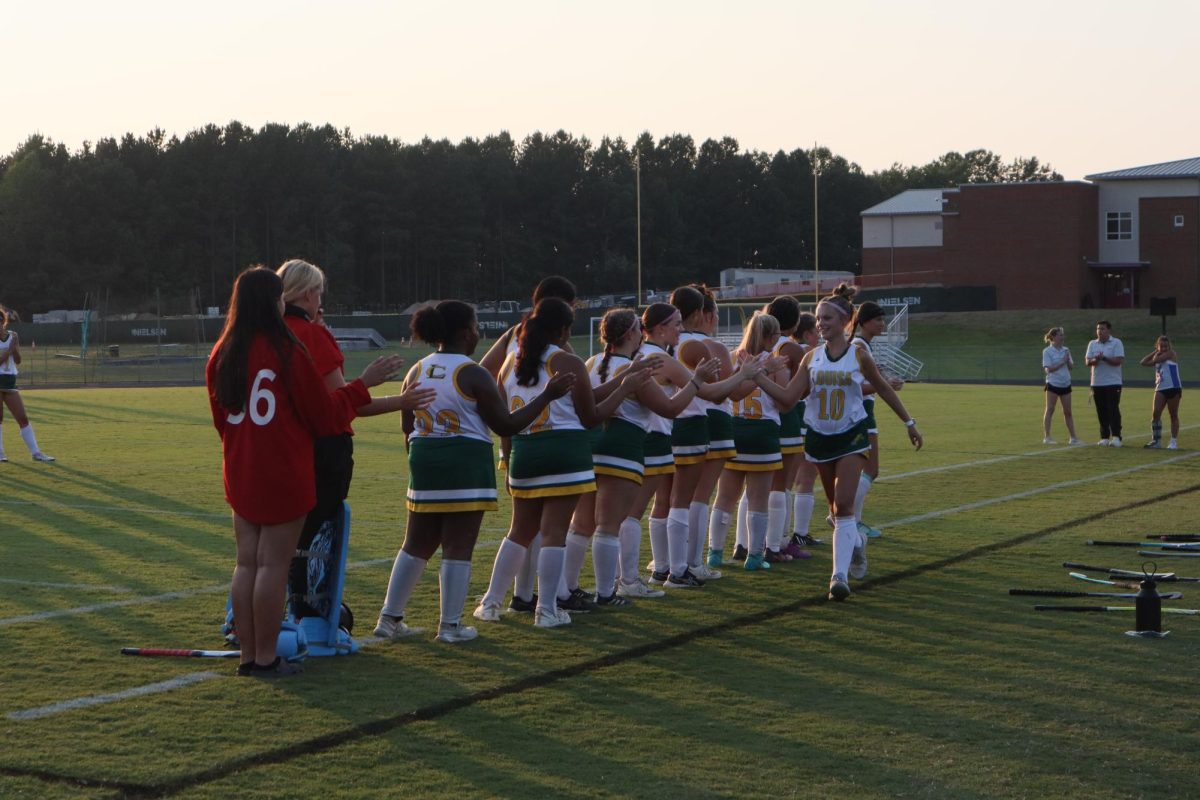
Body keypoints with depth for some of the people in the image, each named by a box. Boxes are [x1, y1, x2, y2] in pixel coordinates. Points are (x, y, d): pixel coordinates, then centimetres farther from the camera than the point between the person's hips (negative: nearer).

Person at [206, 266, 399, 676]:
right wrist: (364, 383, 5)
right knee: (273, 565, -1)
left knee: (246, 563, 11)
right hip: (285, 478, -6)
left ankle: (248, 655, 15)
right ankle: (266, 658, 2)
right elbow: (325, 417, -6)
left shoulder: (221, 355, 4)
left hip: (240, 476, 6)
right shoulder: (287, 353, -13)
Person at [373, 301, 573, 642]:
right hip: (465, 465, -6)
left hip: (424, 461, 6)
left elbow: (408, 429, 13)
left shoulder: (416, 372, 8)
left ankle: (389, 618, 14)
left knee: (416, 544, 14)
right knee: (458, 547, 0)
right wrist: (548, 395, -6)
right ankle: (450, 626, 3)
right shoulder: (473, 375, -11)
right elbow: (506, 425, -10)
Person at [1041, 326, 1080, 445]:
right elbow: (1048, 369, -12)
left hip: (1065, 385, 5)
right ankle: (1046, 437, 1)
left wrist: (1068, 359, -9)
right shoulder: (1047, 351, -6)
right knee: (1050, 410, -2)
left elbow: (1071, 367, 9)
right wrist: (1062, 362, -14)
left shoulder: (1066, 350, 9)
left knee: (1068, 412, 8)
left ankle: (1073, 437, 11)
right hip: (1053, 384, -5)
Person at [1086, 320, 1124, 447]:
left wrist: (1104, 358, -18)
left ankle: (1116, 437, -10)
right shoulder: (1092, 344, 12)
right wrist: (1095, 360, -18)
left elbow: (1119, 360, -12)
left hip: (1113, 383, -4)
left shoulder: (1116, 343, -1)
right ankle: (1104, 437, 10)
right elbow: (1088, 361, 3)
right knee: (1101, 412, 4)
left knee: (1113, 410, -9)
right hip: (1097, 383, 4)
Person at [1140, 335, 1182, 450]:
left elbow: (1155, 360, -11)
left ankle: (1174, 441, 8)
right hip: (1160, 389, 6)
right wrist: (1155, 351, 11)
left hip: (1173, 388, -6)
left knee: (1173, 415, 2)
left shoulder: (1171, 354, -3)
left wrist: (1157, 354, 10)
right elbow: (1144, 362, 10)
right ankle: (1156, 440, -1)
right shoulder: (1158, 357, 18)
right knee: (1155, 413, -6)